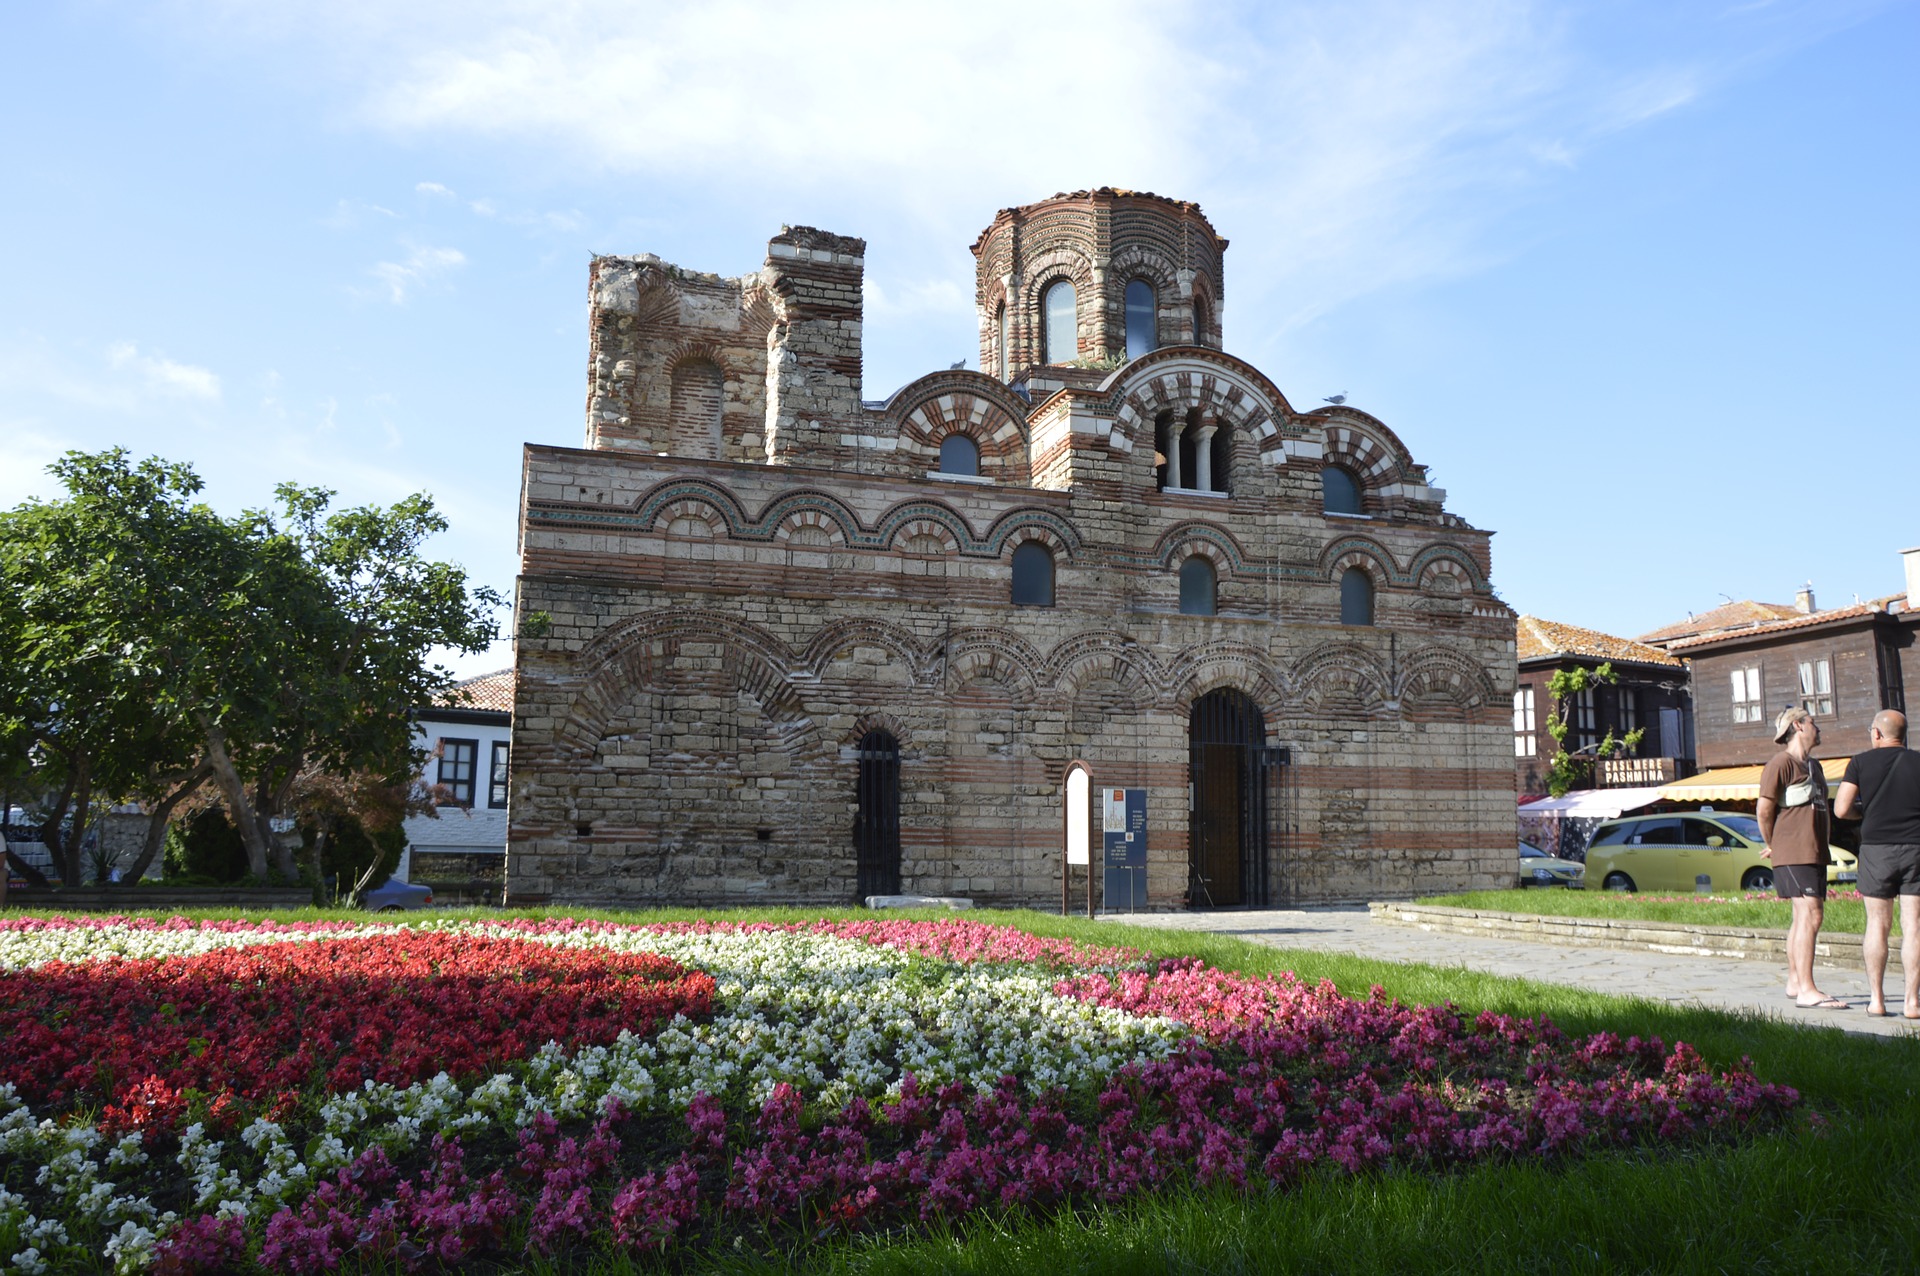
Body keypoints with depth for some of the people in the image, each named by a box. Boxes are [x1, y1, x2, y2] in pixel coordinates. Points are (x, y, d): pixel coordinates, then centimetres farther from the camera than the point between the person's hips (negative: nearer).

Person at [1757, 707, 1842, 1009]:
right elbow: (1764, 810, -13)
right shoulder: (1781, 763, -10)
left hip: (1815, 853, 9)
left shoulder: (1813, 766, 19)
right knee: (1810, 916, -16)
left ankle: (1794, 982, 24)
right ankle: (1806, 990, -19)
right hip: (1795, 854, -9)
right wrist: (1774, 846, 0)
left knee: (1804, 918, 14)